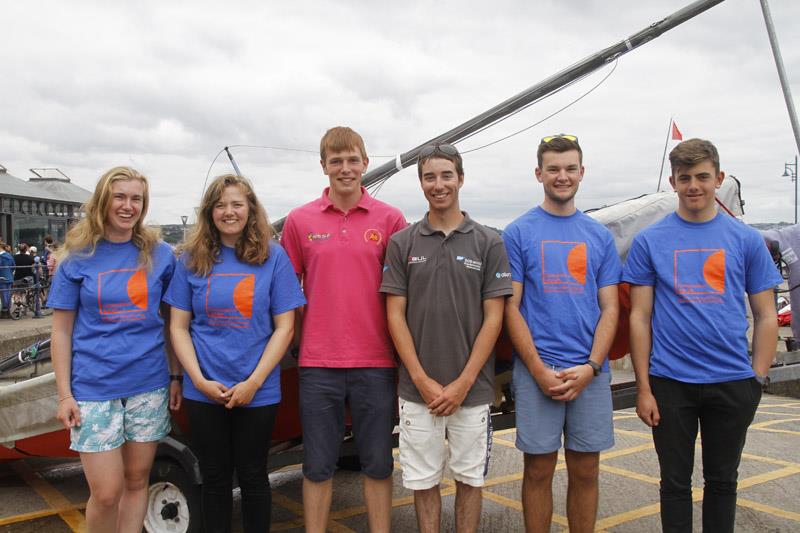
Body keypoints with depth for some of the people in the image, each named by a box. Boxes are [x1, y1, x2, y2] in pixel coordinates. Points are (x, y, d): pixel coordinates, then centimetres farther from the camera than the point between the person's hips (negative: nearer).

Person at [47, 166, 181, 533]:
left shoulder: (159, 255, 3)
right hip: (94, 387, -1)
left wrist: (176, 376, 3)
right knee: (105, 493, -2)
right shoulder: (78, 258, -1)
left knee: (136, 481, 11)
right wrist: (64, 394, -5)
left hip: (149, 385, 2)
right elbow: (61, 331, 1)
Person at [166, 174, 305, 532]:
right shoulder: (192, 259, 2)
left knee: (252, 476, 12)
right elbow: (179, 327, 2)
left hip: (258, 392, -1)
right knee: (214, 478, 14)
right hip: (203, 392, 1)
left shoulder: (273, 257, -3)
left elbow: (284, 328, -4)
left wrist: (253, 383, -12)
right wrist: (200, 380, -10)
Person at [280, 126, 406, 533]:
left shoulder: (390, 220, 1)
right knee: (318, 465, 11)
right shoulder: (299, 221, 3)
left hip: (376, 362, 0)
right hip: (318, 362, 0)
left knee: (378, 464, 11)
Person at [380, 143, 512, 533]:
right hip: (417, 390, 1)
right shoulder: (402, 243, 2)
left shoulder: (488, 243, 0)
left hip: (472, 389, 0)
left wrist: (463, 383, -10)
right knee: (423, 481, 10)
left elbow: (493, 318, -3)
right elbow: (395, 315, -1)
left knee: (469, 479, 13)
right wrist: (423, 380, -9)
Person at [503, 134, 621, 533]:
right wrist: (540, 371, -12)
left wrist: (590, 367, -8)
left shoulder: (600, 236, 9)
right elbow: (511, 307, -4)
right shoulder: (518, 233, 1)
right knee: (538, 470, 7)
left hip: (590, 373, 3)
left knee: (585, 472, 11)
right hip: (535, 372, -2)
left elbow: (610, 308, 6)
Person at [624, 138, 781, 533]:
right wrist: (644, 388, -5)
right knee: (675, 481, 12)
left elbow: (766, 317, 5)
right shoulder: (649, 241, -1)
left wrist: (757, 379, -3)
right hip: (671, 382, -1)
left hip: (732, 383, 1)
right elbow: (639, 318, -1)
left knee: (722, 480, 16)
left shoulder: (746, 240, 3)